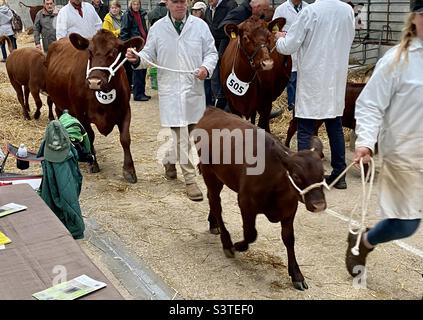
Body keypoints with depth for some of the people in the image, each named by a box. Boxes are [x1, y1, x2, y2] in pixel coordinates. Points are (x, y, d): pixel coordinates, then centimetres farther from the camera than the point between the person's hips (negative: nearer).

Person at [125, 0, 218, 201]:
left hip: (194, 90, 2)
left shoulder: (200, 26, 3)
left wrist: (207, 67, -14)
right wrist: (137, 59, -14)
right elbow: (149, 55, 8)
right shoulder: (157, 28, 4)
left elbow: (211, 53, 6)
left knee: (188, 132, 15)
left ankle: (169, 160, 42)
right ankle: (189, 179, 1)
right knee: (180, 135, -5)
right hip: (170, 90, -2)